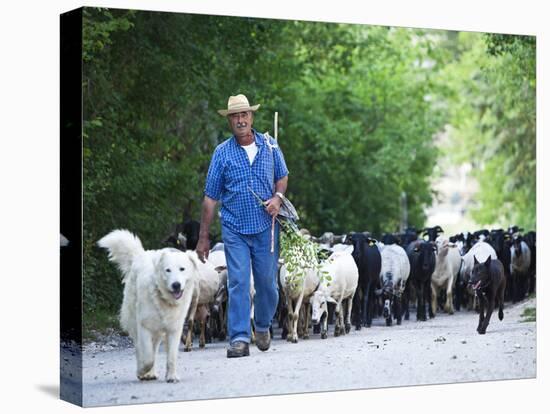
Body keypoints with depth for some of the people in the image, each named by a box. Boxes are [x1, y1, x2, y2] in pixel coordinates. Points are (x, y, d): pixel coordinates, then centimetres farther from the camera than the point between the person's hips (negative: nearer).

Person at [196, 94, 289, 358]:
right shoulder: (222, 153, -1)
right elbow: (211, 197, 1)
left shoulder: (270, 146, 3)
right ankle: (239, 339, -7)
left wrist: (278, 197, -5)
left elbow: (282, 177, 19)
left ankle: (263, 326, 32)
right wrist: (203, 237, 0)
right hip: (234, 229, -1)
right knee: (238, 283, -8)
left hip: (265, 227, 2)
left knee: (267, 283, 8)